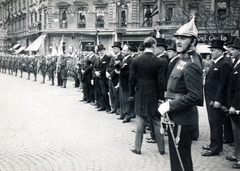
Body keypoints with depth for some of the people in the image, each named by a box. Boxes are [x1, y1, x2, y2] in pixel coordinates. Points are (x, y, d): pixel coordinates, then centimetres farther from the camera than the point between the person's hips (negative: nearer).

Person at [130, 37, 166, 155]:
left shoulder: (135, 61, -4)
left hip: (140, 95, 1)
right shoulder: (159, 62, -10)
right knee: (157, 122, 10)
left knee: (140, 122, 9)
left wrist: (131, 94, 8)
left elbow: (132, 79, -1)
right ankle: (161, 148, 20)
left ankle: (137, 147, 16)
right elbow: (161, 81, -9)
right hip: (154, 96, -1)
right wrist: (161, 97, -2)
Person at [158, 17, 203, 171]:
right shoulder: (183, 60, 10)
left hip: (182, 120, -10)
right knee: (178, 159, 22)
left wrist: (170, 105, -21)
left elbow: (195, 96, -26)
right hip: (177, 117, 10)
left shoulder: (190, 65, -20)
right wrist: (169, 104, 7)